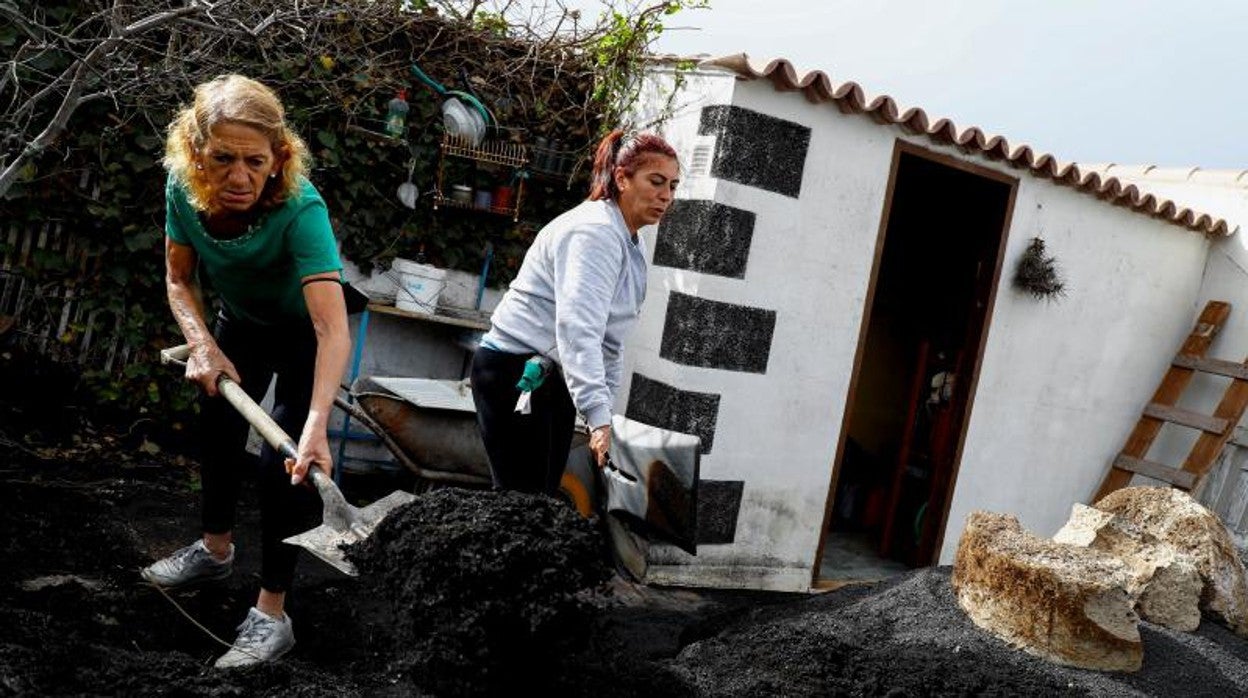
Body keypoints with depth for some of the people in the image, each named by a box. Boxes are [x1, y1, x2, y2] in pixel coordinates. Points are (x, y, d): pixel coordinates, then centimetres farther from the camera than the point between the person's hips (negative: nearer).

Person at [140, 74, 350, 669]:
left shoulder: (300, 210, -40)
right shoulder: (183, 186, -25)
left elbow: (333, 331, -50)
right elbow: (179, 281, -10)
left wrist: (316, 424, -61)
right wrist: (203, 345, -28)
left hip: (301, 334, -6)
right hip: (239, 323, 6)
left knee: (281, 462, -11)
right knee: (218, 427, 21)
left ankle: (271, 613, 5)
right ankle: (215, 549, 47)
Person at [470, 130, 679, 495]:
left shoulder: (633, 246, 13)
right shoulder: (595, 231, -19)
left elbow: (609, 337, 17)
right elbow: (579, 328, -32)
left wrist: (604, 407, 12)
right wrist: (598, 418, -39)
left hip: (556, 379, 9)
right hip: (515, 373, -9)